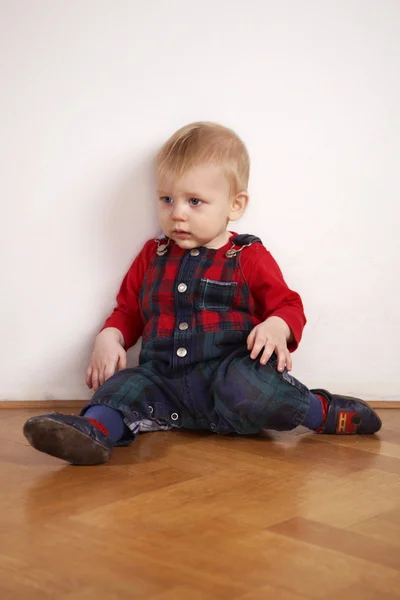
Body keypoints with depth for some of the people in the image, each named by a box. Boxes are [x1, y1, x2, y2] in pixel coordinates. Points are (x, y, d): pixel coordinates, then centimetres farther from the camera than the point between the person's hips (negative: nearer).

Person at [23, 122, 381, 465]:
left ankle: (321, 411, -15)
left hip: (228, 374, -4)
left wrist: (276, 328, -17)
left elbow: (287, 306, 7)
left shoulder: (249, 258, 5)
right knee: (124, 385, -20)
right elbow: (127, 310, 24)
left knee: (246, 383, -34)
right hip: (165, 384, 4)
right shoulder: (152, 256, 17)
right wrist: (110, 337, 2)